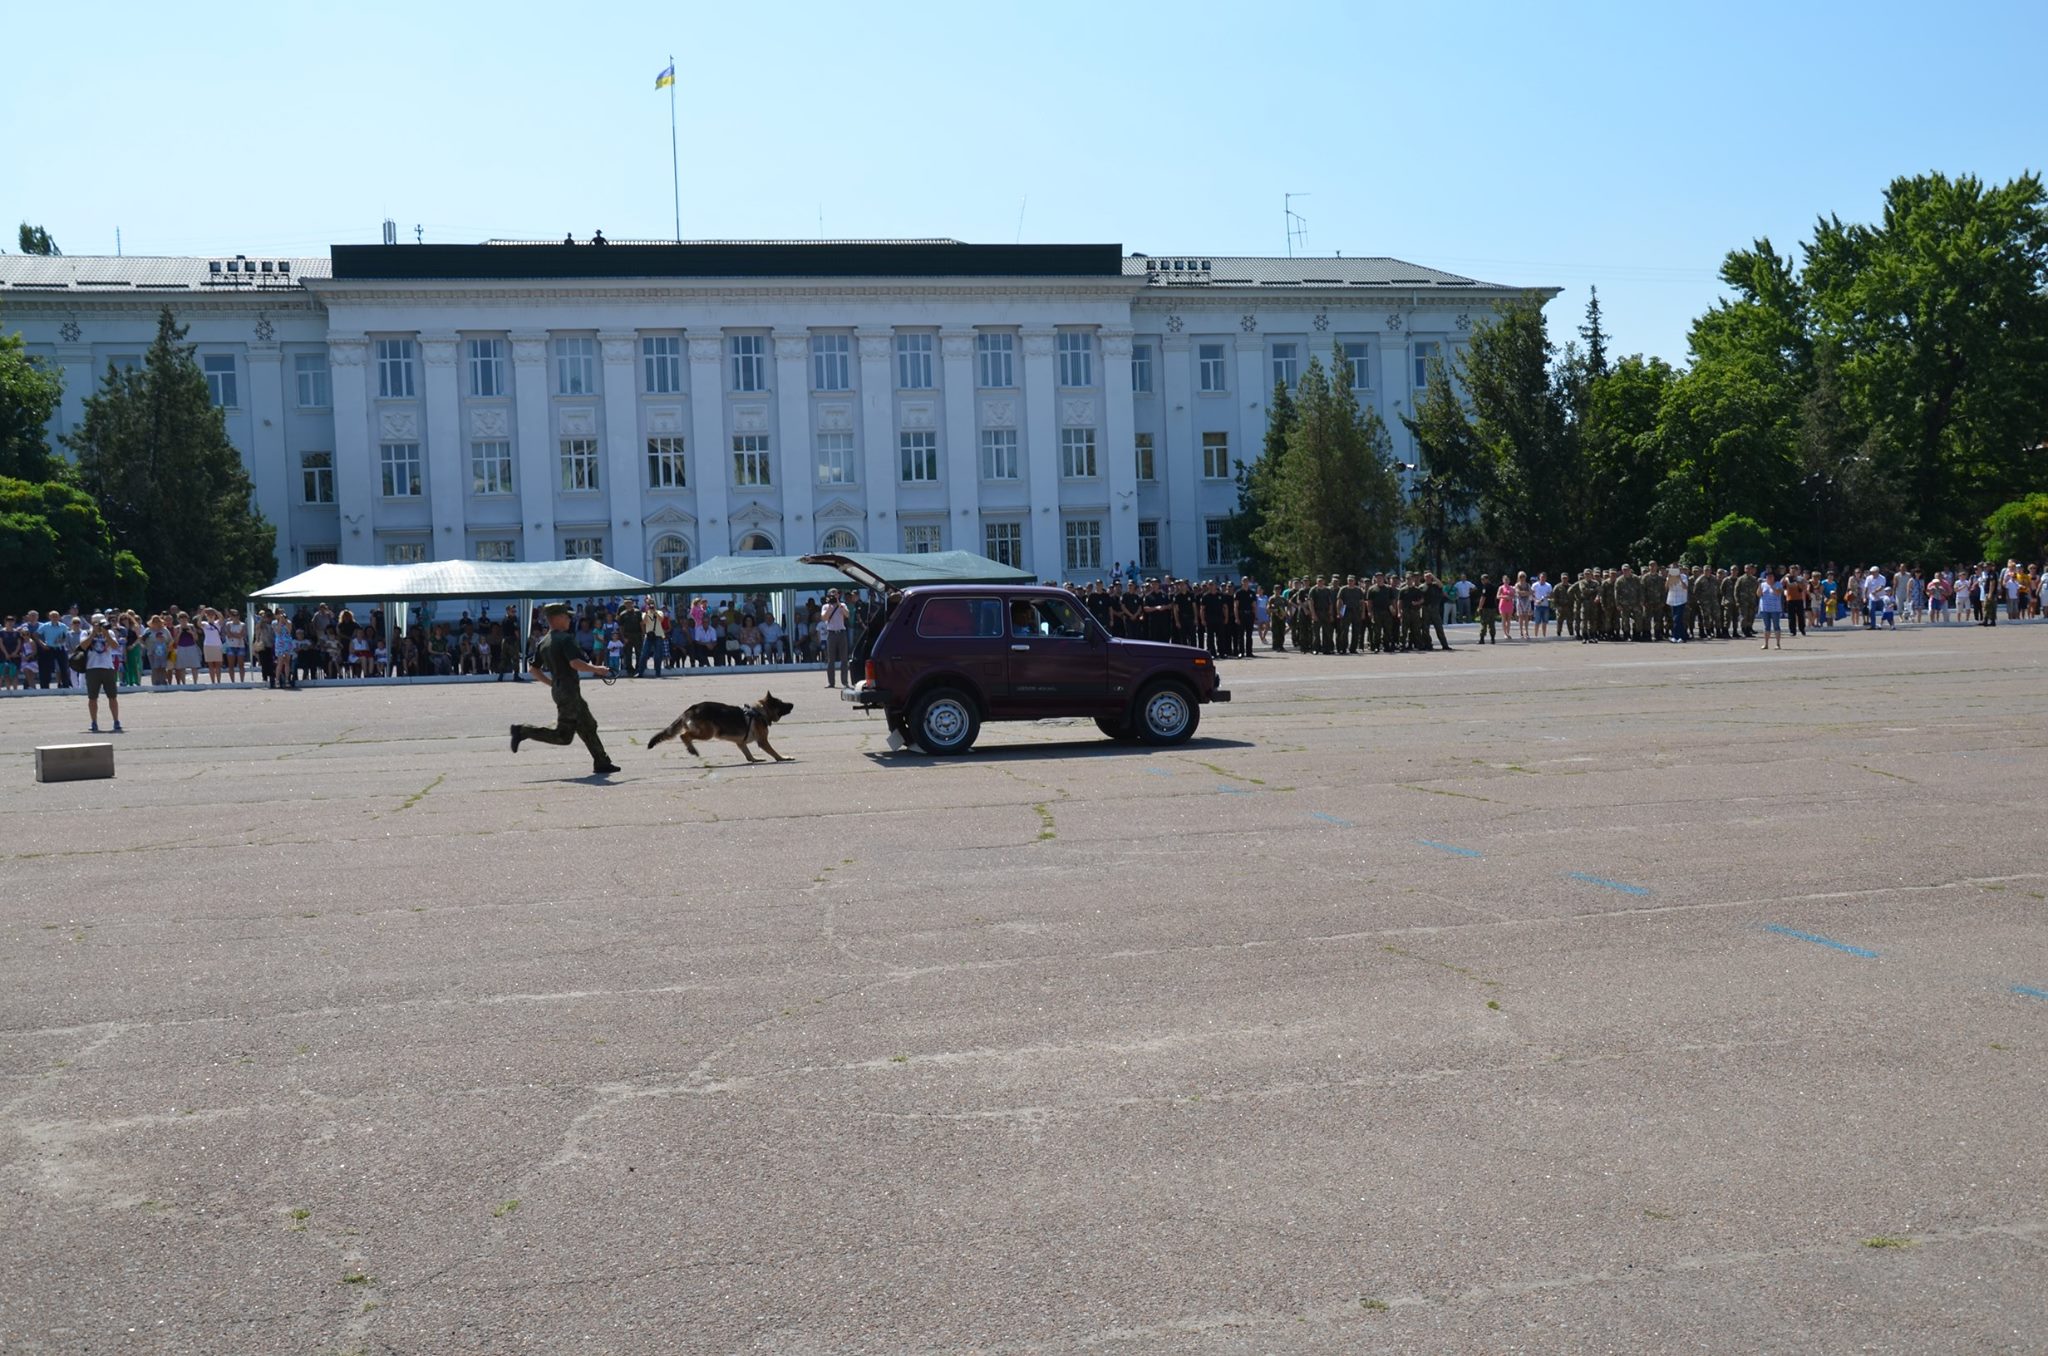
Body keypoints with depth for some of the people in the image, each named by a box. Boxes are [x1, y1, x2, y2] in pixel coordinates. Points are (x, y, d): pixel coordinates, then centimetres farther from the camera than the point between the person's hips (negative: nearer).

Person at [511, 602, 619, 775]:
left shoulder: (543, 642, 11)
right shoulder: (565, 639, -15)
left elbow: (534, 668, 13)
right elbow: (575, 663, -27)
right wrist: (596, 669, -13)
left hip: (558, 688, 10)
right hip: (568, 690, -10)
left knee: (588, 727, 13)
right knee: (563, 735, -4)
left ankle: (602, 763, 15)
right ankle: (523, 731, -3)